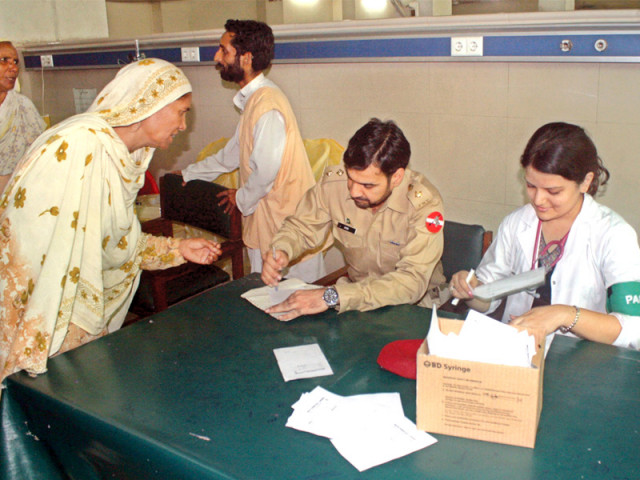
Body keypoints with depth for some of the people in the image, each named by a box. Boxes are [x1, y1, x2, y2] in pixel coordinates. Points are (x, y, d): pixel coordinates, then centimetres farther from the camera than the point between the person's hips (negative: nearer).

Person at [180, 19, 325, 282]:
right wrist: (188, 175, 33)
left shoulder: (266, 103, -21)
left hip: (285, 219, -10)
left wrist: (242, 198, -6)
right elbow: (232, 154, 27)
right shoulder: (253, 99, 13)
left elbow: (266, 170, -25)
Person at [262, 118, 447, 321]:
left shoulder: (424, 204, -26)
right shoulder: (334, 181, -16)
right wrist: (282, 251, -22)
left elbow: (412, 282, -35)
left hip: (414, 305, -1)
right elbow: (301, 227, 2)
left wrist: (331, 297, -44)